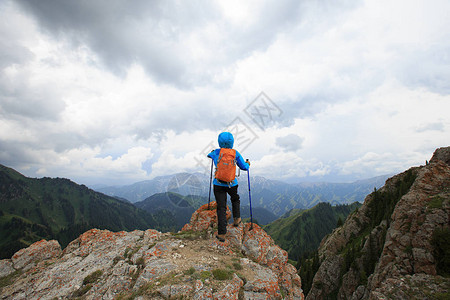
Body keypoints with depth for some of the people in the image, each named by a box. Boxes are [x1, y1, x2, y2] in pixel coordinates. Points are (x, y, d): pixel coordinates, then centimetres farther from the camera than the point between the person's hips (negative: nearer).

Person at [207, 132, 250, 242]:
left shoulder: (216, 153, -3)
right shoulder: (235, 153, -8)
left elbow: (209, 155, 22)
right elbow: (244, 167, 0)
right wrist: (248, 164, 23)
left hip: (218, 184, 0)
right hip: (232, 184, 0)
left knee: (221, 208, 4)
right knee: (235, 200, 31)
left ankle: (221, 234, 3)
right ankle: (236, 219, 35)